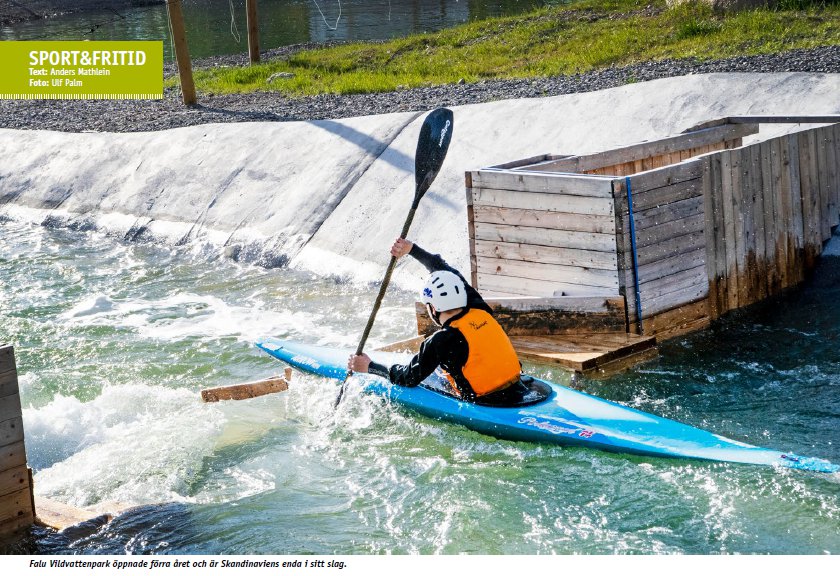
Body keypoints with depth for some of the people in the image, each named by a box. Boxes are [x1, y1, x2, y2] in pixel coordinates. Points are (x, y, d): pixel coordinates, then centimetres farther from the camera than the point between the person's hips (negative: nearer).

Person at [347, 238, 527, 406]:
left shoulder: (442, 341, -17)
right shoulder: (481, 311, 1)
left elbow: (409, 378, -4)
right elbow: (448, 272, 13)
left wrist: (369, 367, 8)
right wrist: (411, 248, 16)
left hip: (489, 408, -7)